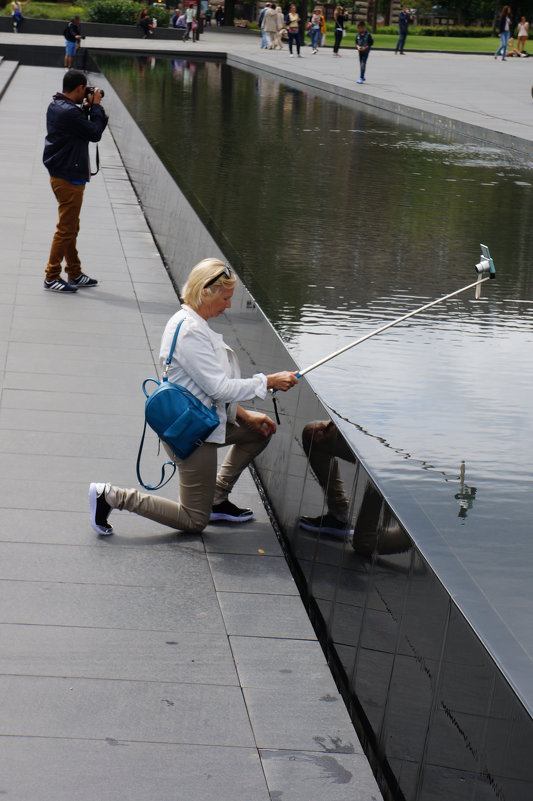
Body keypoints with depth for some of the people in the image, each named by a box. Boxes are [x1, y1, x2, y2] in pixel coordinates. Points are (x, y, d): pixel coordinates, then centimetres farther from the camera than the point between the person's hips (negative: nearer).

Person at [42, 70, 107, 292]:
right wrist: (95, 106, -9)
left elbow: (82, 127, 14)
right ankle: (51, 277, 3)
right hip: (69, 178, -11)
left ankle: (74, 274, 28)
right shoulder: (69, 112, -23)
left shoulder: (56, 106, 9)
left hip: (61, 175, 11)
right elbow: (95, 133, -18)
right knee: (66, 229, -3)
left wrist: (87, 108, 5)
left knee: (71, 228, 18)